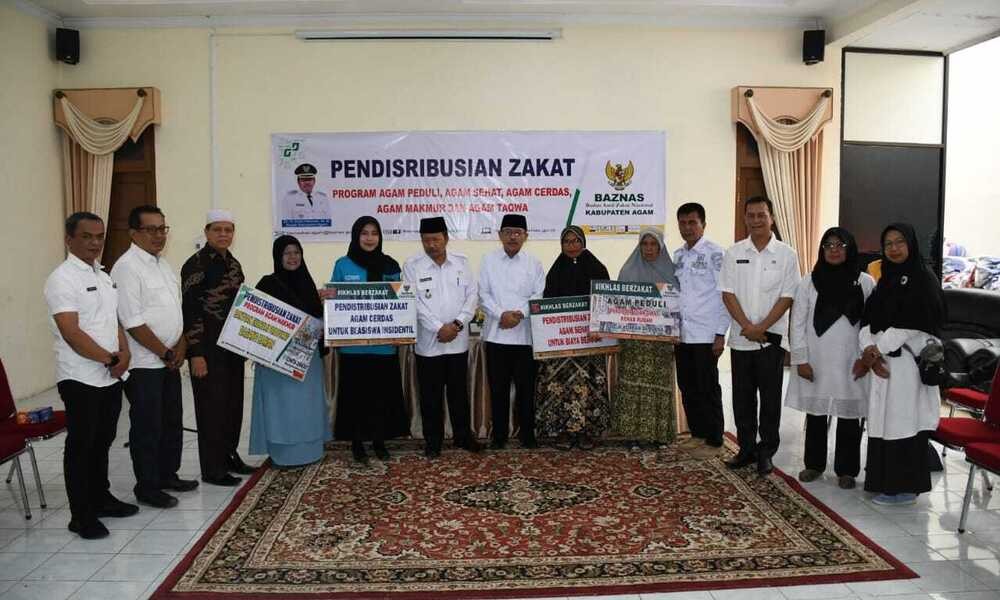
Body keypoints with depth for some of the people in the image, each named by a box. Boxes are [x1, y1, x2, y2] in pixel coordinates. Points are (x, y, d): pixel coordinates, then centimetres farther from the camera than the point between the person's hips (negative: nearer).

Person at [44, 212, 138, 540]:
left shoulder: (104, 276, 12)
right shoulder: (62, 279, -14)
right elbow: (71, 333, -21)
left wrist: (124, 354, -2)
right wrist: (111, 360, -15)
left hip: (110, 376, 8)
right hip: (81, 379, -8)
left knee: (102, 442, 17)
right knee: (81, 446, 2)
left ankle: (101, 499, 31)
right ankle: (81, 516, 12)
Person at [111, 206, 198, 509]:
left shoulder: (163, 265, 11)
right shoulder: (127, 268, -15)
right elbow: (133, 323, -20)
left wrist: (180, 346, 1)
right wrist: (166, 353, -13)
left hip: (170, 361, 8)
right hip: (144, 364, -8)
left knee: (172, 421, 17)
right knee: (148, 427, 3)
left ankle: (168, 475, 31)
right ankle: (147, 487, 16)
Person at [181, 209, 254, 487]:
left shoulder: (233, 264, 11)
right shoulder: (195, 264, -12)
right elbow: (190, 311, -15)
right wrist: (196, 353, -18)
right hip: (208, 347, -7)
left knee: (233, 402, 13)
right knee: (212, 405, -1)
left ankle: (229, 456, 27)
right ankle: (212, 468, 9)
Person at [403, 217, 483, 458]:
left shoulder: (462, 262, 4)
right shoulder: (412, 266, -4)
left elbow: (472, 295, 1)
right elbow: (414, 303, -10)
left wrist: (457, 324, -12)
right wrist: (439, 329, -16)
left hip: (458, 341, 2)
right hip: (428, 342, -2)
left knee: (459, 391, 13)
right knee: (430, 395, 7)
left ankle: (463, 436, 28)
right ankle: (432, 441, 20)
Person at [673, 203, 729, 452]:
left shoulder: (715, 253, -6)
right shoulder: (677, 256, 13)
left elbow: (725, 295, -9)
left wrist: (721, 334, -12)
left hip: (706, 335, -6)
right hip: (681, 334, 6)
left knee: (708, 389, 1)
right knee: (688, 387, 12)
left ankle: (714, 439, 13)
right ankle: (697, 433, 25)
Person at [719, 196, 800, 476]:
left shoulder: (786, 254, -2)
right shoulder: (734, 253, 4)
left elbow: (787, 297, -5)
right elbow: (728, 293, 0)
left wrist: (761, 328, -13)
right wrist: (747, 327, -10)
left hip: (772, 338, -2)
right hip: (740, 338, 2)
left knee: (770, 398, 5)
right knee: (742, 398, 9)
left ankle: (766, 452, 17)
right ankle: (746, 449, 22)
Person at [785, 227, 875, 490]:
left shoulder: (865, 282, 0)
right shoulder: (809, 282, 0)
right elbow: (797, 324, 0)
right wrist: (800, 359, -5)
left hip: (850, 363, -1)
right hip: (816, 362, 1)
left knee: (849, 417, 6)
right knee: (815, 414, 11)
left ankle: (846, 469, 20)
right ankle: (814, 464, 26)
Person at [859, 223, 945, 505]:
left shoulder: (923, 279, -5)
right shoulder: (885, 281, 15)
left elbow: (912, 325, -14)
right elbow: (868, 321, 7)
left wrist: (876, 350, -12)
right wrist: (871, 352, -9)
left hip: (909, 362, -6)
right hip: (882, 362, 7)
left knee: (904, 421, -3)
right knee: (883, 420, 9)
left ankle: (905, 487, 6)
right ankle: (884, 481, 19)